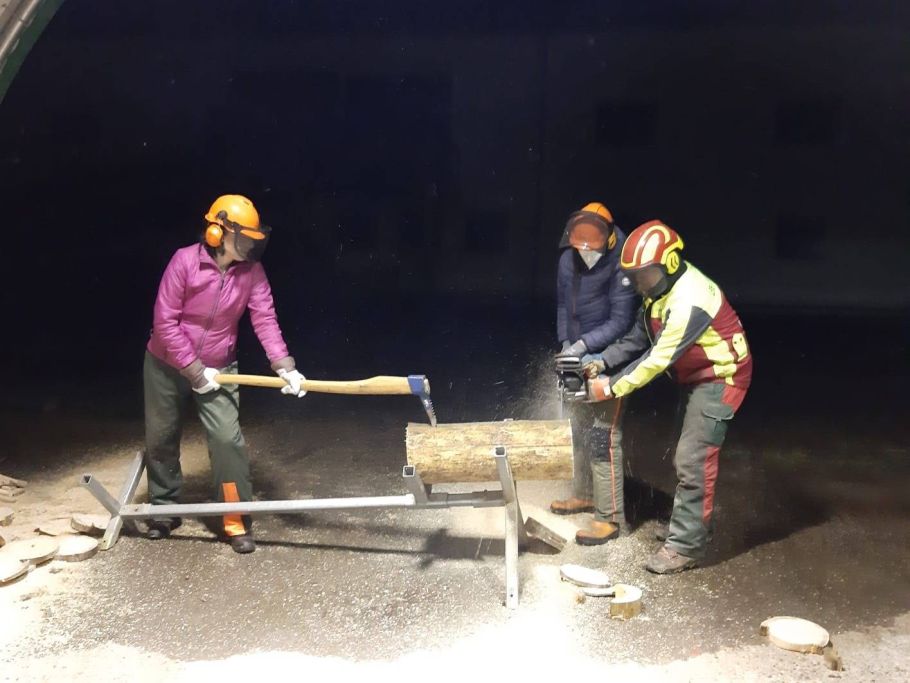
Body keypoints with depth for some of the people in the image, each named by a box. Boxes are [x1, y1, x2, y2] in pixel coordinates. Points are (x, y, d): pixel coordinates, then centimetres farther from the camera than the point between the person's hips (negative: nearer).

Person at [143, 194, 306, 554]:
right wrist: (194, 370, -22)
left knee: (228, 440, -8)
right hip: (167, 365, -1)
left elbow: (265, 318, -17)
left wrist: (284, 366, -29)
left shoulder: (252, 271, -14)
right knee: (160, 440, 13)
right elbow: (165, 322, -21)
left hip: (218, 369, 1)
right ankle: (165, 509, 34)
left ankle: (237, 520, 3)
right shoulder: (185, 261, -23)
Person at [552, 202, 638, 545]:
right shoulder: (568, 257, 0)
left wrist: (584, 343, -27)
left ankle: (610, 517, 0)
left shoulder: (621, 265, -20)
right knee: (580, 432, 17)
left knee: (603, 437, -8)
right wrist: (566, 343, 2)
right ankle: (584, 495, 34)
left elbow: (621, 321, -20)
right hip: (579, 359, 7)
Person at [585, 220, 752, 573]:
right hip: (696, 378, 10)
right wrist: (602, 363, -10)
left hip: (720, 378, -10)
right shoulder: (662, 289, 0)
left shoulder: (689, 301, -31)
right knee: (686, 458, 16)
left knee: (693, 461, -11)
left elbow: (658, 358, -29)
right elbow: (638, 339, 3)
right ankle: (698, 524, 33)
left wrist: (612, 388, -24)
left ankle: (685, 546, -3)